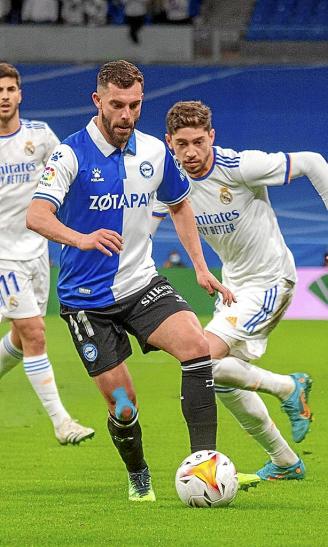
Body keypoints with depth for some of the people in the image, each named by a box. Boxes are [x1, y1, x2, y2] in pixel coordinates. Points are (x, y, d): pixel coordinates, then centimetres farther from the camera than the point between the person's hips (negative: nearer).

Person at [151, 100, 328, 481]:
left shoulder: (241, 167, -24)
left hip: (270, 281, -8)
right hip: (234, 283, 8)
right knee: (224, 379, 13)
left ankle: (289, 388, 0)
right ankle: (285, 462, 29)